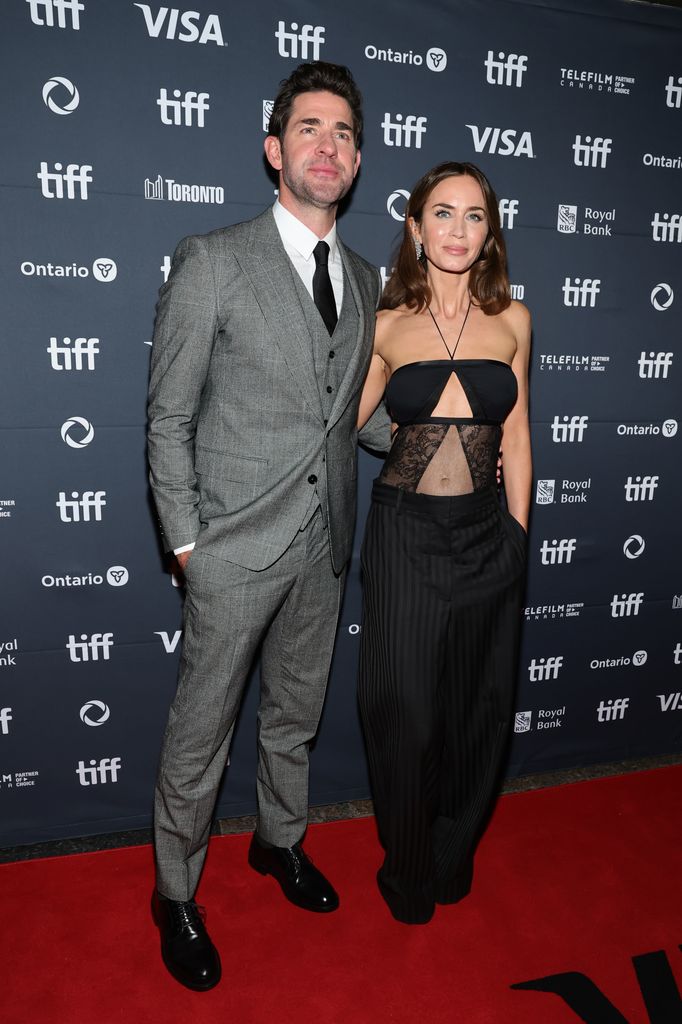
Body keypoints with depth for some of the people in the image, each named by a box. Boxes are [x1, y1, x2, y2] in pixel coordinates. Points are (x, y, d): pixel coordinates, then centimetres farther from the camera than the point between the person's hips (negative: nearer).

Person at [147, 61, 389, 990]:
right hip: (236, 545, -5)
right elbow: (169, 417, -7)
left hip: (325, 544, 5)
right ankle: (177, 894, 33)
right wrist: (183, 539, -9)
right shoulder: (211, 261, -7)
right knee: (200, 735, 9)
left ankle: (280, 841, 46)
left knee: (295, 716, 22)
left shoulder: (364, 278, 10)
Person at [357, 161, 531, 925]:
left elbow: (515, 438, 7)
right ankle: (408, 874, 34)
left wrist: (518, 534, 7)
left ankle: (454, 856, 41)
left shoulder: (511, 320, 4)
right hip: (404, 532, -1)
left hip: (485, 534, 2)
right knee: (405, 709, 6)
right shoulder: (387, 327, 0)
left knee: (477, 707, 13)